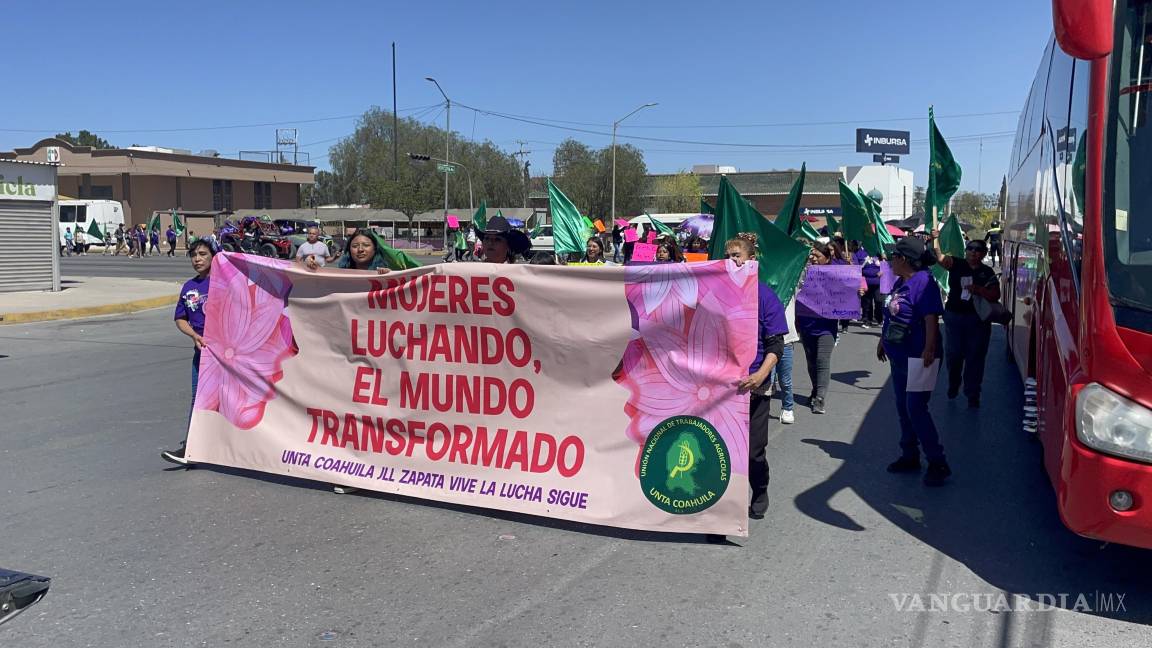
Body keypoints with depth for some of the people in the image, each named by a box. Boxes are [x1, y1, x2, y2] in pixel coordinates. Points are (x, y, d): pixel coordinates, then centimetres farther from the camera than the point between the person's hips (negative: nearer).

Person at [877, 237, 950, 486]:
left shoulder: (924, 281, -17)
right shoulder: (900, 282, 12)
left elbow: (932, 318, -23)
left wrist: (929, 349, -27)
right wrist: (883, 341, 22)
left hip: (918, 358, -10)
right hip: (899, 356, 10)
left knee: (916, 409, -9)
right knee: (903, 409, 15)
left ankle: (938, 463, -1)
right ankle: (909, 457, 26)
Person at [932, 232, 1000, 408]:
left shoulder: (988, 273, 3)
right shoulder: (956, 265, 2)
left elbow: (995, 296, -2)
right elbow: (939, 256, -13)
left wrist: (978, 290, -17)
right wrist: (935, 238, -26)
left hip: (978, 319, 0)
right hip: (954, 316, 1)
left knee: (975, 357, 2)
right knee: (953, 354, 9)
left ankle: (972, 394, 10)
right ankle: (953, 385, 35)